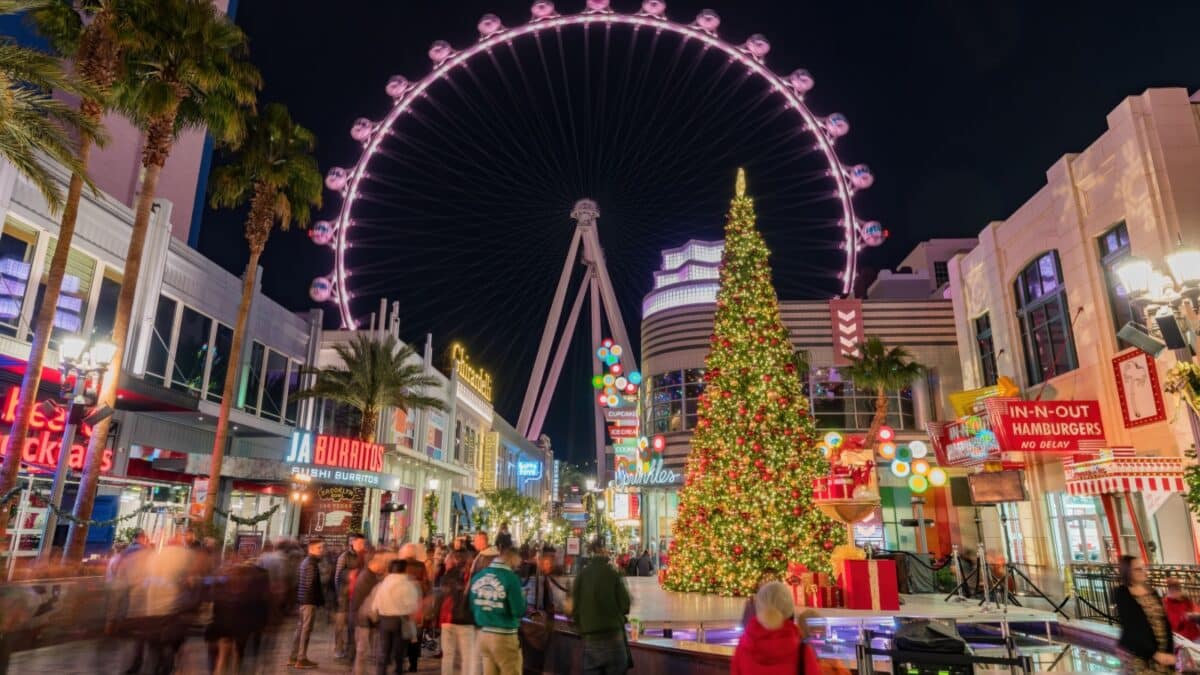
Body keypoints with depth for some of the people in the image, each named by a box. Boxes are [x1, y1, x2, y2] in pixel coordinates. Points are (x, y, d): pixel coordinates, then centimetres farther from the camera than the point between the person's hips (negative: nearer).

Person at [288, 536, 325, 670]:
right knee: (306, 630, -3)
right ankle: (301, 659, 1)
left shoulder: (305, 561, 15)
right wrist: (320, 600, -14)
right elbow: (312, 585, -20)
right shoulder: (312, 563, -16)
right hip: (309, 600, -10)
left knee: (300, 629, 15)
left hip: (302, 599, 10)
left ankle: (294, 657, 22)